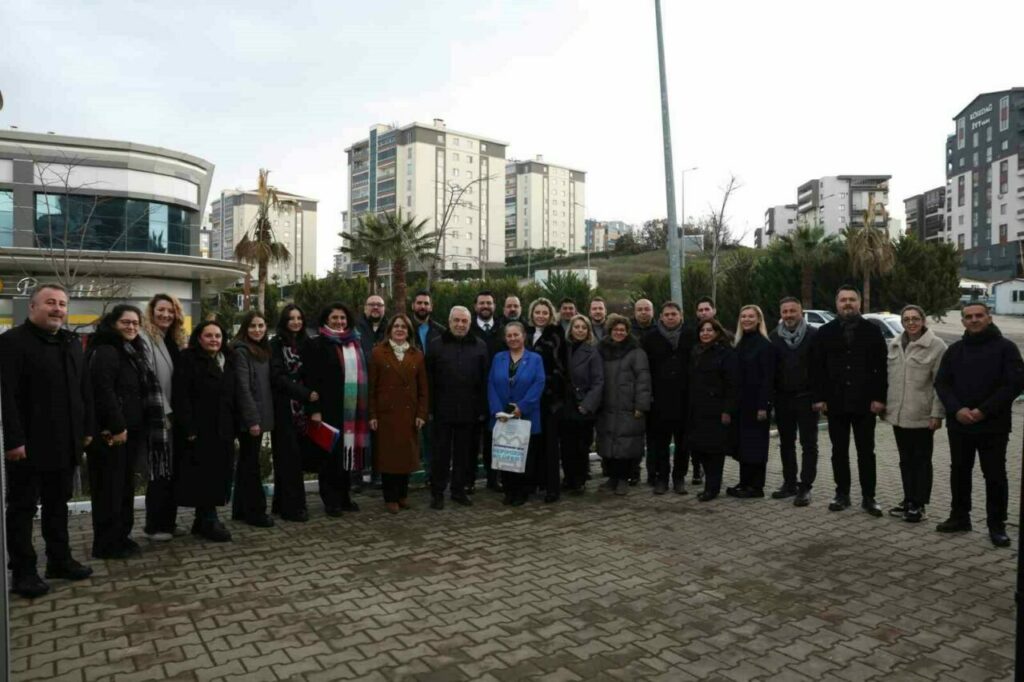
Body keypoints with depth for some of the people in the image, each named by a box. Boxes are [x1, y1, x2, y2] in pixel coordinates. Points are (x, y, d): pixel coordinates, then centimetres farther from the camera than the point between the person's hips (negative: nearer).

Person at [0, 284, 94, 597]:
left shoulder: (72, 342, 12)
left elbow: (84, 388, 14)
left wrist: (86, 429, 10)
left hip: (64, 442, 7)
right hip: (28, 443, -7)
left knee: (58, 504, 16)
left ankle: (60, 560, 27)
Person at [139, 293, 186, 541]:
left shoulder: (177, 340, 14)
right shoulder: (145, 339, -9)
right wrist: (163, 412, -18)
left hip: (176, 414, 7)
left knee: (173, 470, 11)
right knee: (160, 471, -1)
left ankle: (168, 522, 21)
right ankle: (154, 526, 10)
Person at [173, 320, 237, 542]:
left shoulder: (228, 360, 13)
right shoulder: (187, 359, -6)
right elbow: (181, 397, -14)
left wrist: (234, 426, 10)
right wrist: (188, 428, -20)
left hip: (222, 428, 7)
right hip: (199, 428, -7)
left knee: (218, 474, 9)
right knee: (204, 474, -3)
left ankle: (202, 520, 20)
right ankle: (210, 521, 5)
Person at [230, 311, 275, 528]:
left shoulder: (263, 350, 14)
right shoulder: (241, 351, -11)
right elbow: (243, 388, -17)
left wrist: (260, 417, 11)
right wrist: (252, 419, -21)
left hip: (260, 415, 8)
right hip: (249, 417, -8)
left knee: (246, 462, 14)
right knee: (251, 464, -1)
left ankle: (241, 509, 22)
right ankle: (255, 511, 6)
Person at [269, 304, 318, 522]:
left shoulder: (304, 343, 13)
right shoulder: (276, 344, -4)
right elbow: (277, 376, -11)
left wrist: (310, 394, -2)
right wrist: (305, 393, -15)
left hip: (301, 407, 5)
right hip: (284, 408, -5)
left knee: (297, 455, 6)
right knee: (289, 457, -4)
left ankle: (282, 504, 18)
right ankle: (292, 506, 3)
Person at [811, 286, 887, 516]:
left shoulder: (872, 331, 3)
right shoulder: (825, 332, 6)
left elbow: (881, 367, -1)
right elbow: (817, 368, 3)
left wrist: (878, 398, -9)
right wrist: (819, 398, -4)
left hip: (865, 403, -1)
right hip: (835, 402, 1)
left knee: (866, 452, 6)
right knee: (839, 451, 8)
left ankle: (868, 497, 15)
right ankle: (842, 494, 18)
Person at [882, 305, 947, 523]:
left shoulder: (936, 345, -7)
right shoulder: (895, 344, 10)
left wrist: (937, 414, -14)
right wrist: (884, 405, 10)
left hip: (921, 415, -5)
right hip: (898, 414, 5)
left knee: (921, 460, 6)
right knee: (905, 460, 14)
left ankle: (918, 504, 14)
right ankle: (908, 500, 25)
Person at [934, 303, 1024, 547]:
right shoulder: (955, 350, 10)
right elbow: (941, 383, 6)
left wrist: (984, 410, -16)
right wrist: (956, 410, -11)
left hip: (993, 426, -4)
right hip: (959, 425, 4)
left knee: (995, 476, 2)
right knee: (959, 472, 12)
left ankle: (997, 525, 13)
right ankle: (959, 517, 24)